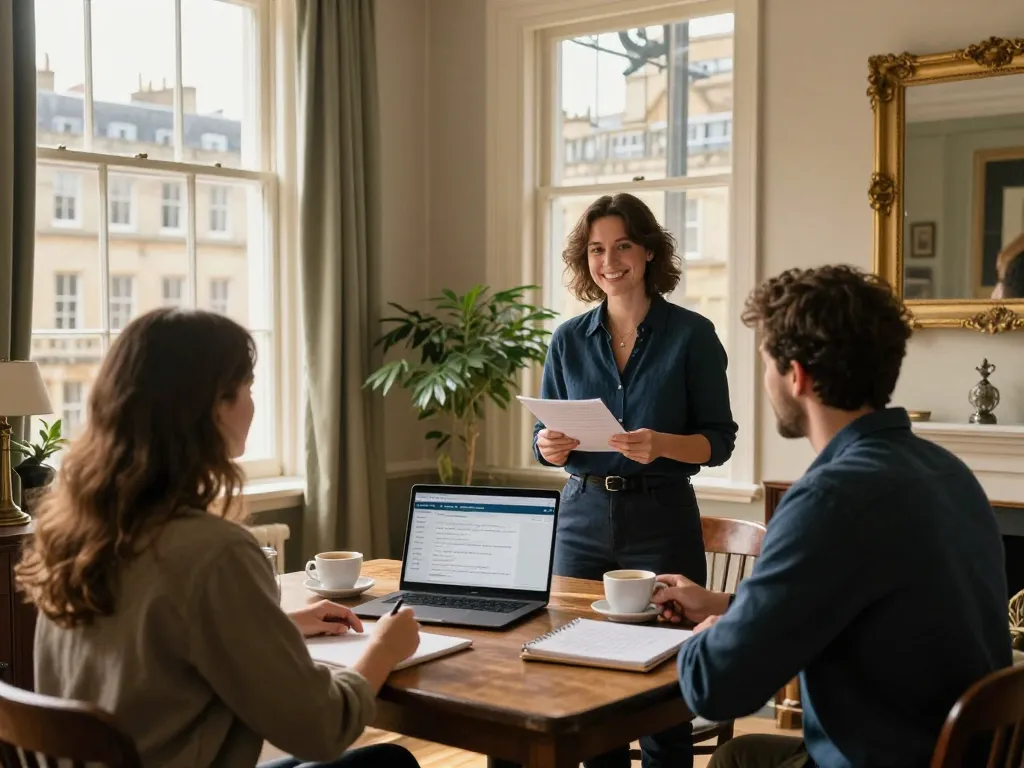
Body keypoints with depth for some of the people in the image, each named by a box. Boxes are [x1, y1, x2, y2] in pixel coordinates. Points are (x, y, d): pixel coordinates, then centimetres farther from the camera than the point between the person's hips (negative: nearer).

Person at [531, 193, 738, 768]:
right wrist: (550, 447, -12)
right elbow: (547, 437, 11)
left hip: (663, 519, -3)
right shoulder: (569, 339, 7)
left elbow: (720, 440, -4)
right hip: (583, 516, 3)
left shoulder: (692, 335, -4)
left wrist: (660, 445, -22)